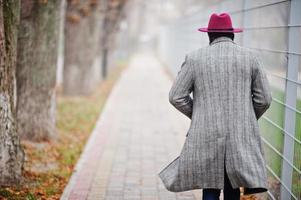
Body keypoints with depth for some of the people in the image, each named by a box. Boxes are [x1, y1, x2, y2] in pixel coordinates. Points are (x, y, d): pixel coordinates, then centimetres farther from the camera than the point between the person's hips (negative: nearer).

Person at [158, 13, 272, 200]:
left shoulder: (194, 58, 2)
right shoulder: (251, 57, 3)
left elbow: (176, 96, 0)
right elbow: (264, 98, 2)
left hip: (207, 137, -1)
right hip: (241, 137, 1)